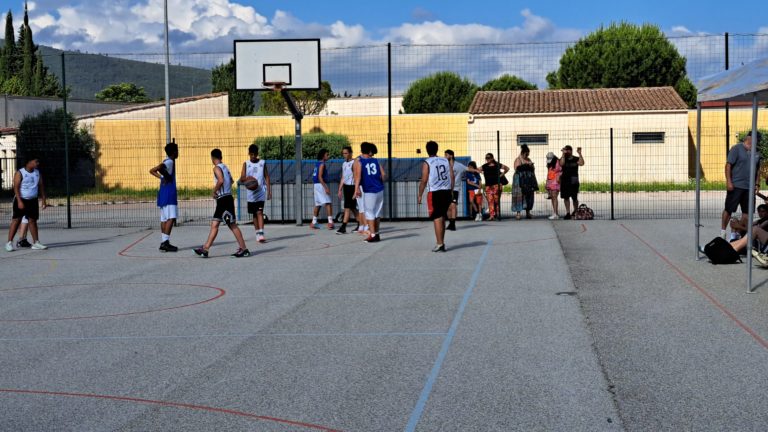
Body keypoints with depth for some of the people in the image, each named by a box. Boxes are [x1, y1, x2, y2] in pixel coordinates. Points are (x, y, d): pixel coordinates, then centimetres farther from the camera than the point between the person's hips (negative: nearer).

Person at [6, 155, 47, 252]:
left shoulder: (37, 173, 8)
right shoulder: (20, 173, -9)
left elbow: (41, 186, 13)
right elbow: (16, 188, -13)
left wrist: (43, 200, 6)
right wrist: (19, 201, -22)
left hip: (33, 200, 5)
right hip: (21, 200, -5)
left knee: (33, 220, 5)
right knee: (16, 220, -5)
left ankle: (36, 243, 7)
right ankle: (9, 243, -3)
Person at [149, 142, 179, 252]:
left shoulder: (167, 161, 17)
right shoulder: (169, 162, -11)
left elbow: (152, 170, 25)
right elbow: (159, 168, -30)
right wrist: (166, 177, -18)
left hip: (163, 194, 10)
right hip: (168, 194, -10)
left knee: (164, 219, 9)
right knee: (171, 218, -12)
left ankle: (163, 243, 10)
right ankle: (165, 242, -17)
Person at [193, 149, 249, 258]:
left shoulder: (217, 168, -12)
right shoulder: (225, 167, 15)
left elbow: (221, 180, -29)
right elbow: (231, 181, 26)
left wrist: (214, 191, -15)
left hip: (224, 199, -9)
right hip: (222, 200, 9)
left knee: (232, 225, -5)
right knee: (214, 224, 8)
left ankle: (243, 249, -2)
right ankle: (205, 249, 9)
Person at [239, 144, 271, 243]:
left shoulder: (262, 163, 4)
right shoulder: (246, 164, 4)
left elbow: (267, 177, 6)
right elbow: (241, 178, -1)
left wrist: (269, 191, 0)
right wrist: (245, 179, -25)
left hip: (261, 191, -2)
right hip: (251, 193, 2)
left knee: (259, 212, -14)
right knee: (254, 214, 10)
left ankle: (261, 234, -21)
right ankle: (257, 233, 21)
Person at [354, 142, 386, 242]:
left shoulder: (358, 162, -1)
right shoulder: (376, 161, 8)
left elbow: (358, 175, -15)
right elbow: (383, 174, 2)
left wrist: (356, 189, -22)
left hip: (369, 191, -4)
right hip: (380, 190, 4)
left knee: (369, 213, 2)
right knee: (377, 213, 14)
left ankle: (372, 235, -4)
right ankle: (376, 234, 20)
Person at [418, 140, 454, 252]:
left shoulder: (427, 163, -5)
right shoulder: (446, 161, 9)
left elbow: (424, 181, -8)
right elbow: (452, 177, 7)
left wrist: (420, 195, 0)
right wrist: (451, 191, 15)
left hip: (435, 193, -5)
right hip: (447, 192, 5)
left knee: (437, 219, -2)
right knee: (442, 218, 17)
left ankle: (440, 244, -5)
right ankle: (442, 242, 23)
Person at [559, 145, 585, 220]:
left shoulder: (576, 159, 4)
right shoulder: (563, 158, 5)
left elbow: (581, 163, -14)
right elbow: (561, 164, -16)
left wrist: (580, 154, -18)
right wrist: (563, 154, -19)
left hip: (573, 181, -1)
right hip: (565, 181, 1)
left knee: (574, 198, 3)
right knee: (566, 197, 2)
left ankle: (575, 212, 22)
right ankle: (568, 213, 7)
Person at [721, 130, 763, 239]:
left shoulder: (756, 152, 12)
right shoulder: (736, 148, -6)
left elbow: (758, 169, 20)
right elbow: (728, 165, -9)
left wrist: (757, 183, 13)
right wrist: (729, 182, -15)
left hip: (749, 187, 6)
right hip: (735, 185, -6)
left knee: (747, 211, 7)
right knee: (729, 209, 0)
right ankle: (723, 230, 11)